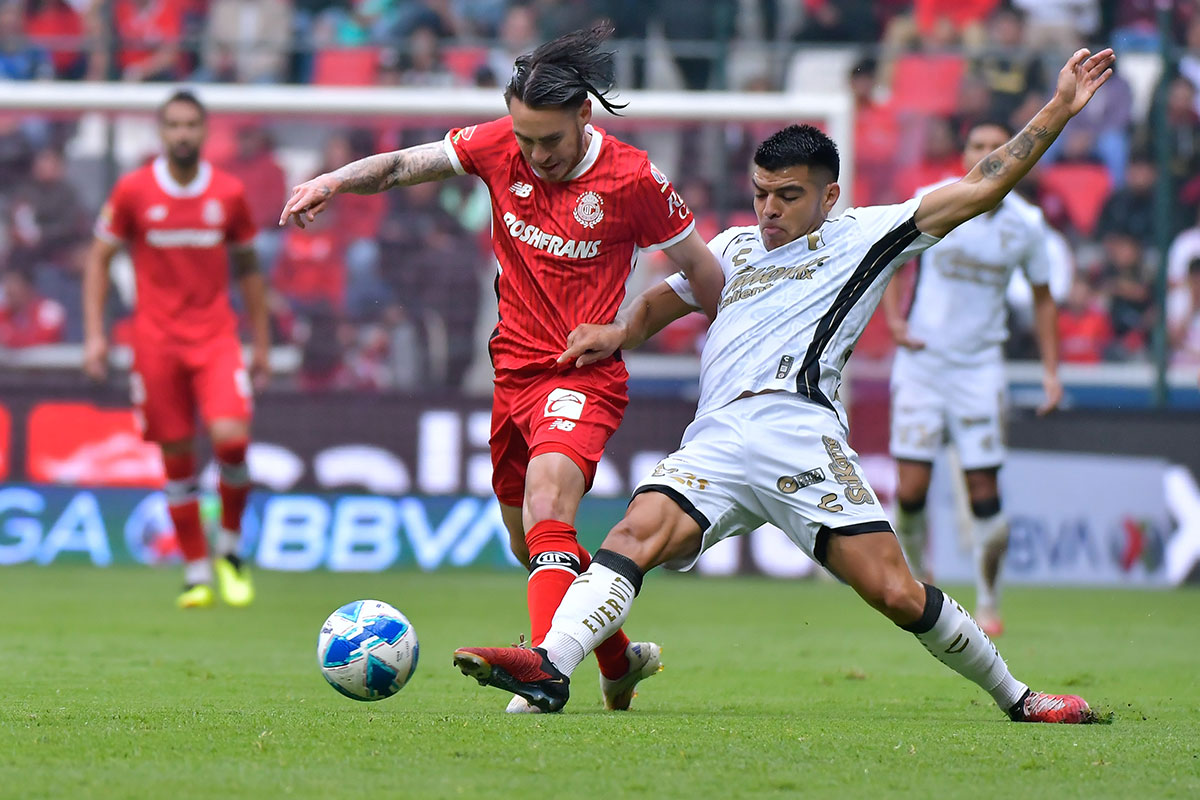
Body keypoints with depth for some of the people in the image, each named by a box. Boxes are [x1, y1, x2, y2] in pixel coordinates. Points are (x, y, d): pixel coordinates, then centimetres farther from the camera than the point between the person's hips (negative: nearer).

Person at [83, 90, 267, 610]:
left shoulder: (229, 193, 4)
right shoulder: (133, 191, 0)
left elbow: (247, 269, 14)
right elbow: (99, 259, 7)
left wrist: (261, 342, 13)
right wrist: (94, 333, -1)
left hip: (216, 337, 0)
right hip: (156, 341, 0)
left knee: (231, 437, -19)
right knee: (176, 458, 0)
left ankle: (230, 549, 4)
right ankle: (196, 573, 11)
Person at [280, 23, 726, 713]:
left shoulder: (633, 179, -12)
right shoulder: (498, 146, -2)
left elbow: (701, 271, -1)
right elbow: (405, 165, 9)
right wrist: (334, 180, -9)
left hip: (584, 376, -6)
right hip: (514, 367, 6)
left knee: (546, 510, -30)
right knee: (532, 548, 15)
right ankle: (621, 661, 36)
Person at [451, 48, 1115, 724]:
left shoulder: (863, 236, 14)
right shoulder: (736, 247, 30)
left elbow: (981, 189, 10)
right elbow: (666, 299, 42)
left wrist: (1061, 108, 6)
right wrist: (620, 333, 20)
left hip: (799, 431, -4)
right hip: (715, 440, 4)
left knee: (897, 593, -12)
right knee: (637, 534, -23)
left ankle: (1014, 697, 7)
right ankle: (551, 667, -41)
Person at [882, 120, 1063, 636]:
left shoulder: (1026, 223, 0)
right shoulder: (930, 202, -4)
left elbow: (1042, 298, 12)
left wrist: (1051, 371, 7)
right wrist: (894, 319, -7)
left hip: (980, 365, 0)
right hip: (922, 360, 0)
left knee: (984, 492, -5)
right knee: (911, 487, -8)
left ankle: (988, 604, 10)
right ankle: (919, 584, 16)